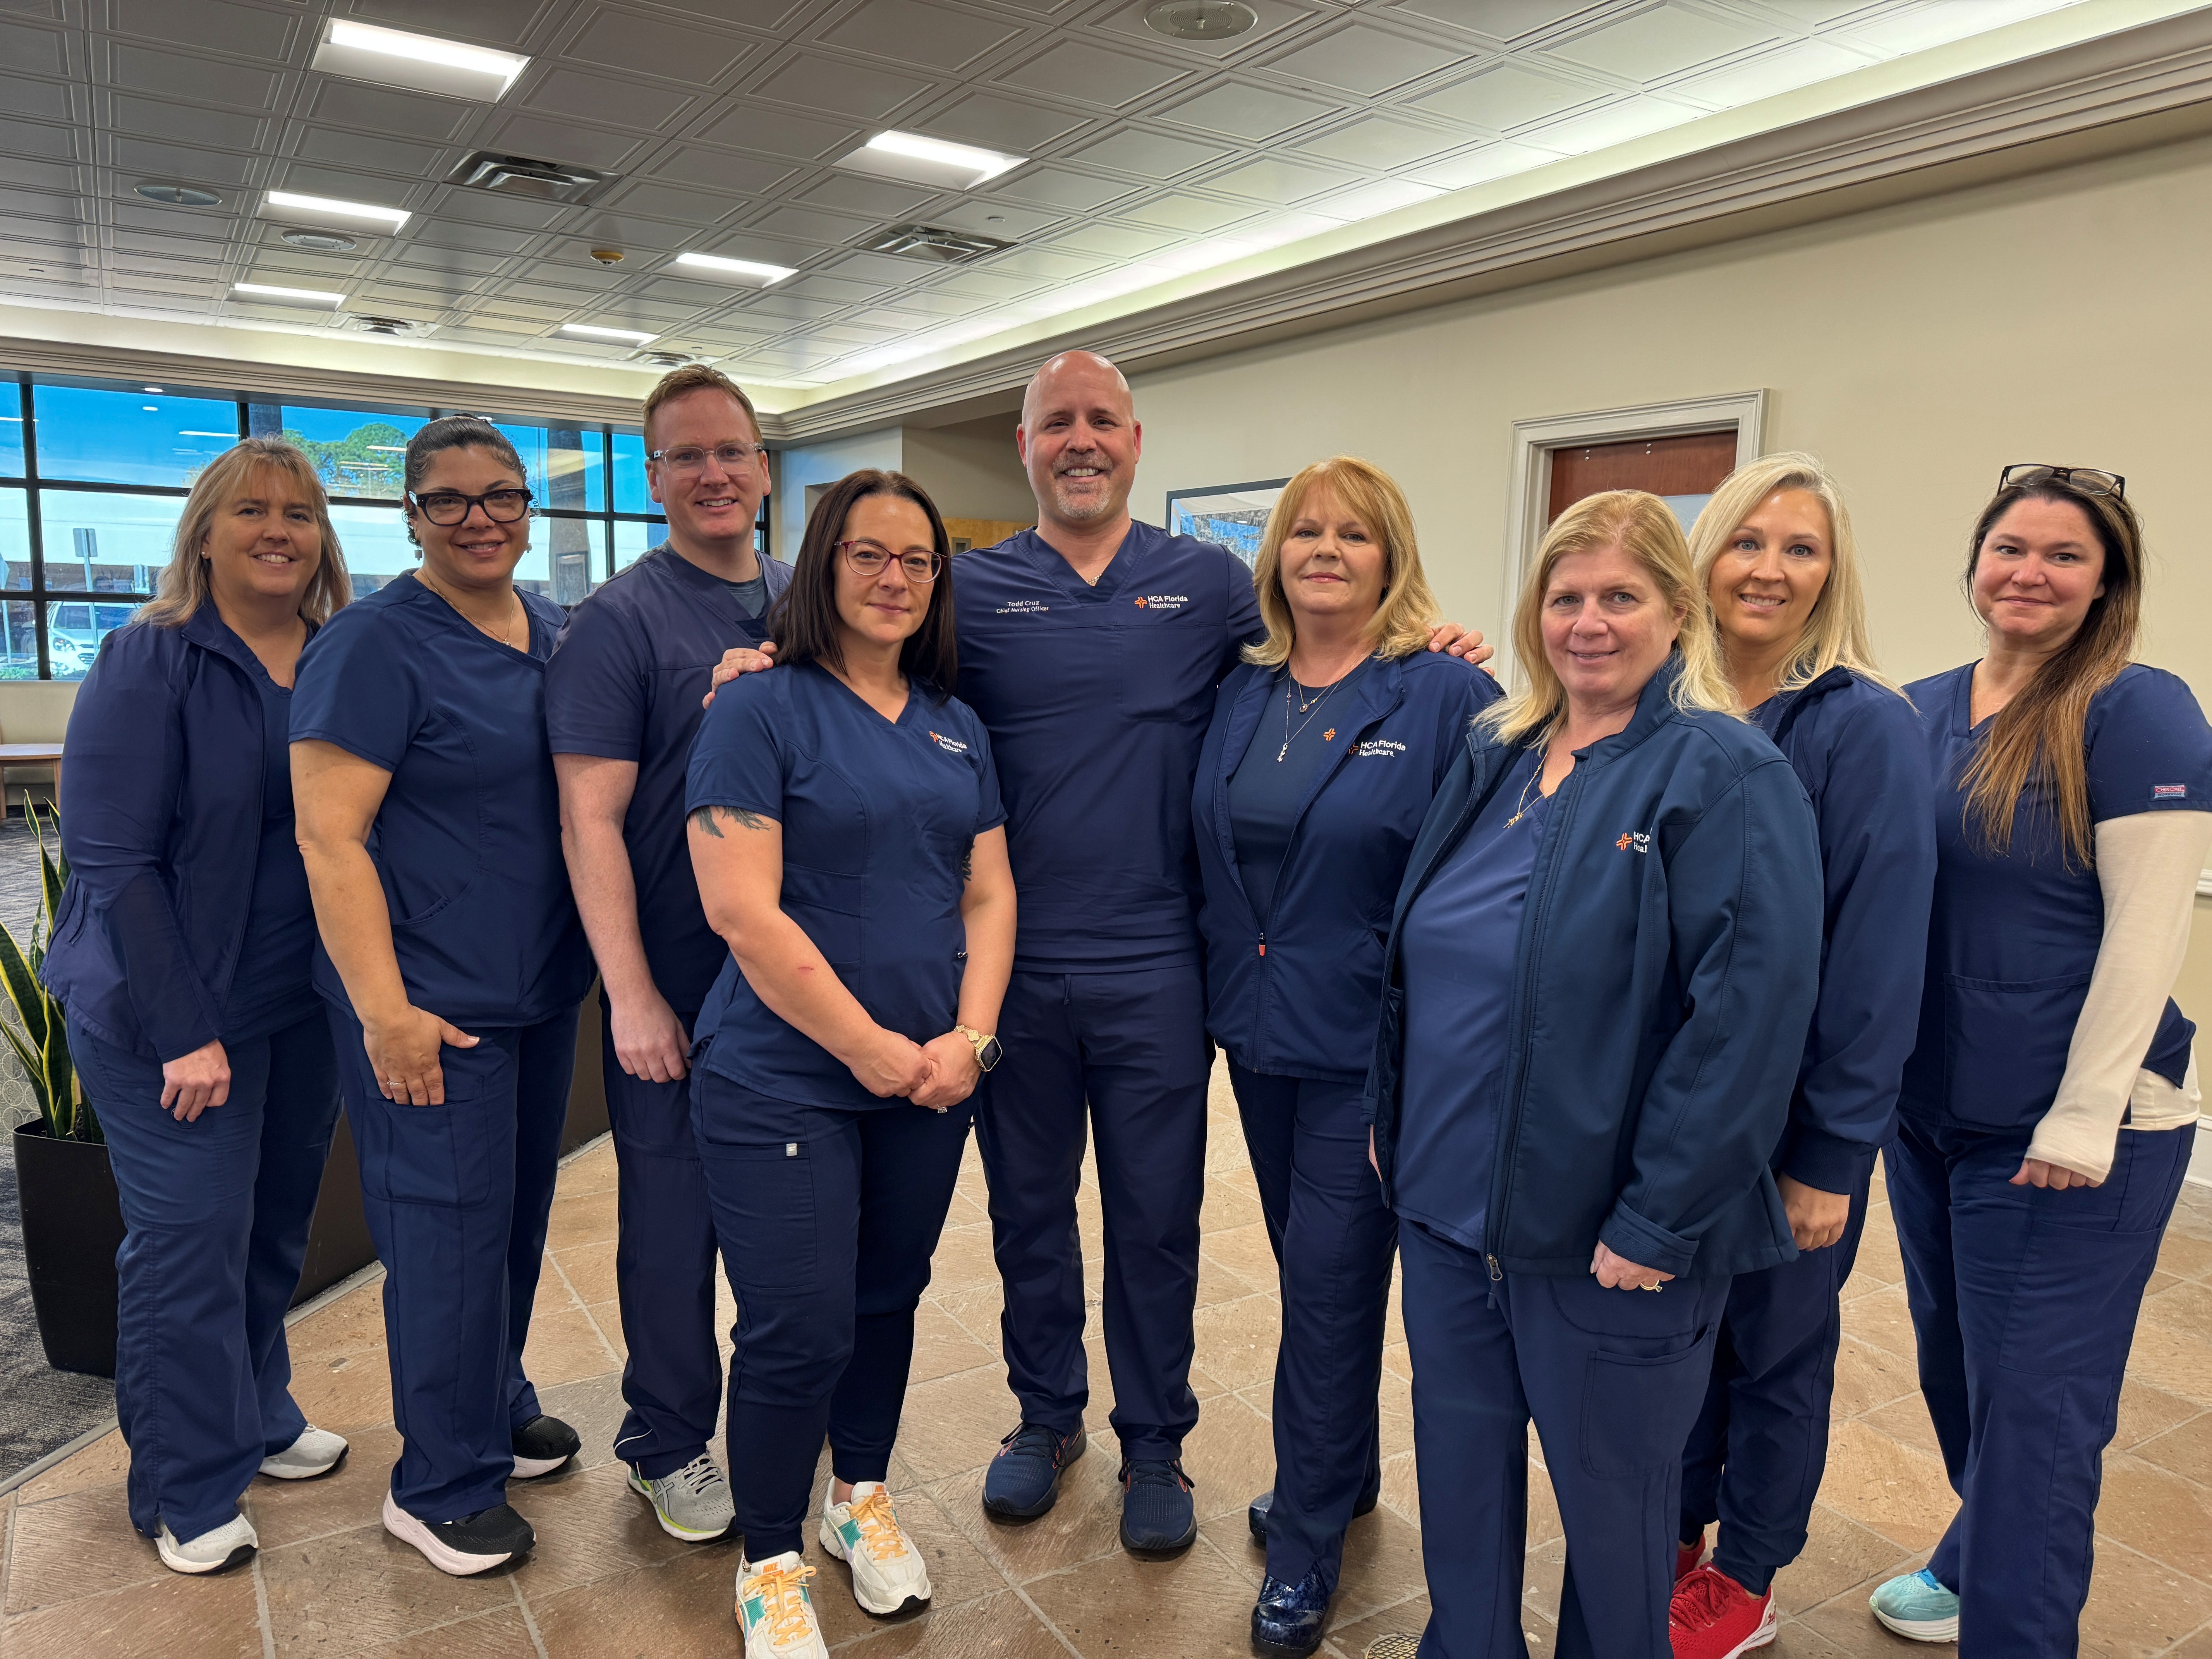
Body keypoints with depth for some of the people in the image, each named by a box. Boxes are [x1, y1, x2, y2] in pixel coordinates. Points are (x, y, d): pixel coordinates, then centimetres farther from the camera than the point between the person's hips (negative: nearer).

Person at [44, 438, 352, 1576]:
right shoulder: (150, 663, -11)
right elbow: (111, 860, -14)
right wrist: (184, 1031, -17)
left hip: (305, 1007, 5)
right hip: (171, 1013, -5)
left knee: (276, 1226, 16)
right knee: (190, 1242, 3)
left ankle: (256, 1419, 38)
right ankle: (186, 1493, 21)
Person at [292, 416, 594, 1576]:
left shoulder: (557, 634, 9)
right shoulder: (375, 643, -13)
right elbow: (329, 836, -17)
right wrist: (384, 1009, -20)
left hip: (541, 987, 7)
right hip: (434, 1002, -7)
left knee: (519, 1212, 19)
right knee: (450, 1226, 2)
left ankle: (497, 1410, 40)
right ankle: (441, 1488, 21)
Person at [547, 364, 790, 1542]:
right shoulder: (618, 621, -8)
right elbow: (589, 821, -13)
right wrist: (632, 997, -17)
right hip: (676, 992, -5)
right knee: (674, 1215, 9)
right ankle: (669, 1443, 30)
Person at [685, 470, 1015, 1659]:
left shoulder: (957, 731, 9)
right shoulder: (759, 711, -9)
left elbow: (988, 895, 9)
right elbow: (742, 910, -17)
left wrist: (968, 1038, -6)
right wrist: (873, 1051, -14)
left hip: (932, 1079, 6)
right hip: (784, 1080, -5)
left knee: (889, 1298, 18)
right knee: (800, 1331, 1)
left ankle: (861, 1499, 41)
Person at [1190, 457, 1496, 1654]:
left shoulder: (1448, 696, -11)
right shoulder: (1239, 695, 6)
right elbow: (1209, 853, 13)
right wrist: (1222, 984, 7)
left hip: (1370, 1046, -5)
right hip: (1258, 1032, 6)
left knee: (1328, 1285, 3)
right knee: (1312, 1272, 19)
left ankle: (1306, 1539, 24)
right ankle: (1343, 1476, 41)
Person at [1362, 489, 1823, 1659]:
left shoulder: (1727, 776, -12)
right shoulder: (1495, 759, 8)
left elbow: (1749, 1012, -19)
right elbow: (1416, 957, 15)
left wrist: (1656, 1221, -19)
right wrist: (1390, 1115, 12)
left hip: (1603, 1239, -6)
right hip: (1444, 1206, 6)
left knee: (1610, 1497, 15)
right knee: (1458, 1473, 19)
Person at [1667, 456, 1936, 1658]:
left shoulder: (1865, 729, -14)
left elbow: (1877, 955, -16)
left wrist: (1831, 1154, -15)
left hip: (1786, 1118, -4)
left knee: (1775, 1344, 14)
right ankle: (1674, 1537, 41)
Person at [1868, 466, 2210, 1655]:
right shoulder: (1922, 712, 6)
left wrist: (2083, 1117, -18)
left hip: (2060, 1130, -6)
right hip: (1927, 1107, 7)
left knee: (2031, 1401, 4)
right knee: (1953, 1365, 22)